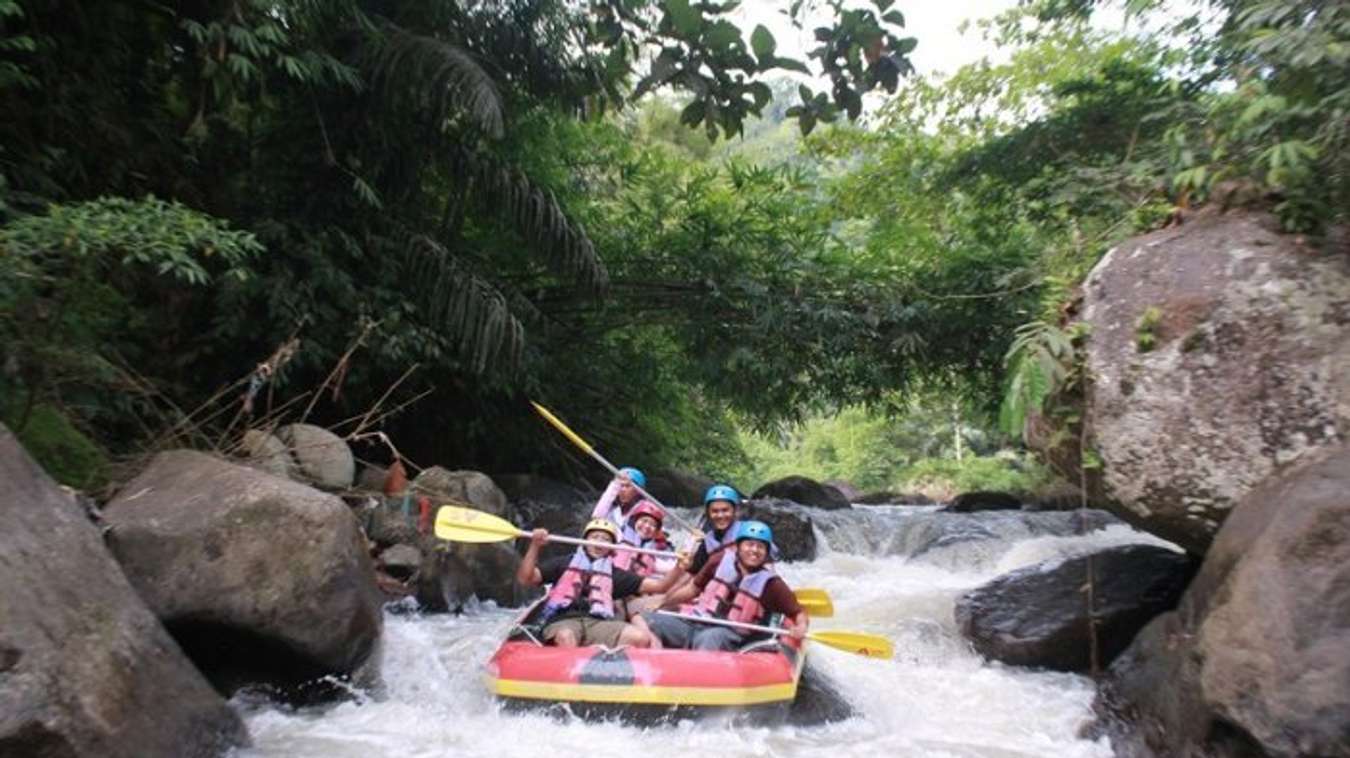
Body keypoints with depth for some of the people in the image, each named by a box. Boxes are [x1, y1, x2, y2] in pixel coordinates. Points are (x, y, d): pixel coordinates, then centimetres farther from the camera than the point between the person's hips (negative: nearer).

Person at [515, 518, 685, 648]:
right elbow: (525, 578, 12)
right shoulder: (564, 564, 23)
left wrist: (679, 568, 3)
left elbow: (657, 586, 20)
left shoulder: (614, 574, 25)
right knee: (565, 638, -40)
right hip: (563, 620, -2)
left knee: (641, 637, -27)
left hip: (598, 623, 2)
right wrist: (535, 546, -2)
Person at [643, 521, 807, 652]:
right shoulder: (721, 561, 7)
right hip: (694, 622, 4)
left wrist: (800, 628, -21)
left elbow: (799, 613, 3)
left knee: (710, 638, -39)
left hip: (728, 636, -3)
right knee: (649, 621, -18)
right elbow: (693, 588, 16)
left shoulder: (771, 584, 0)